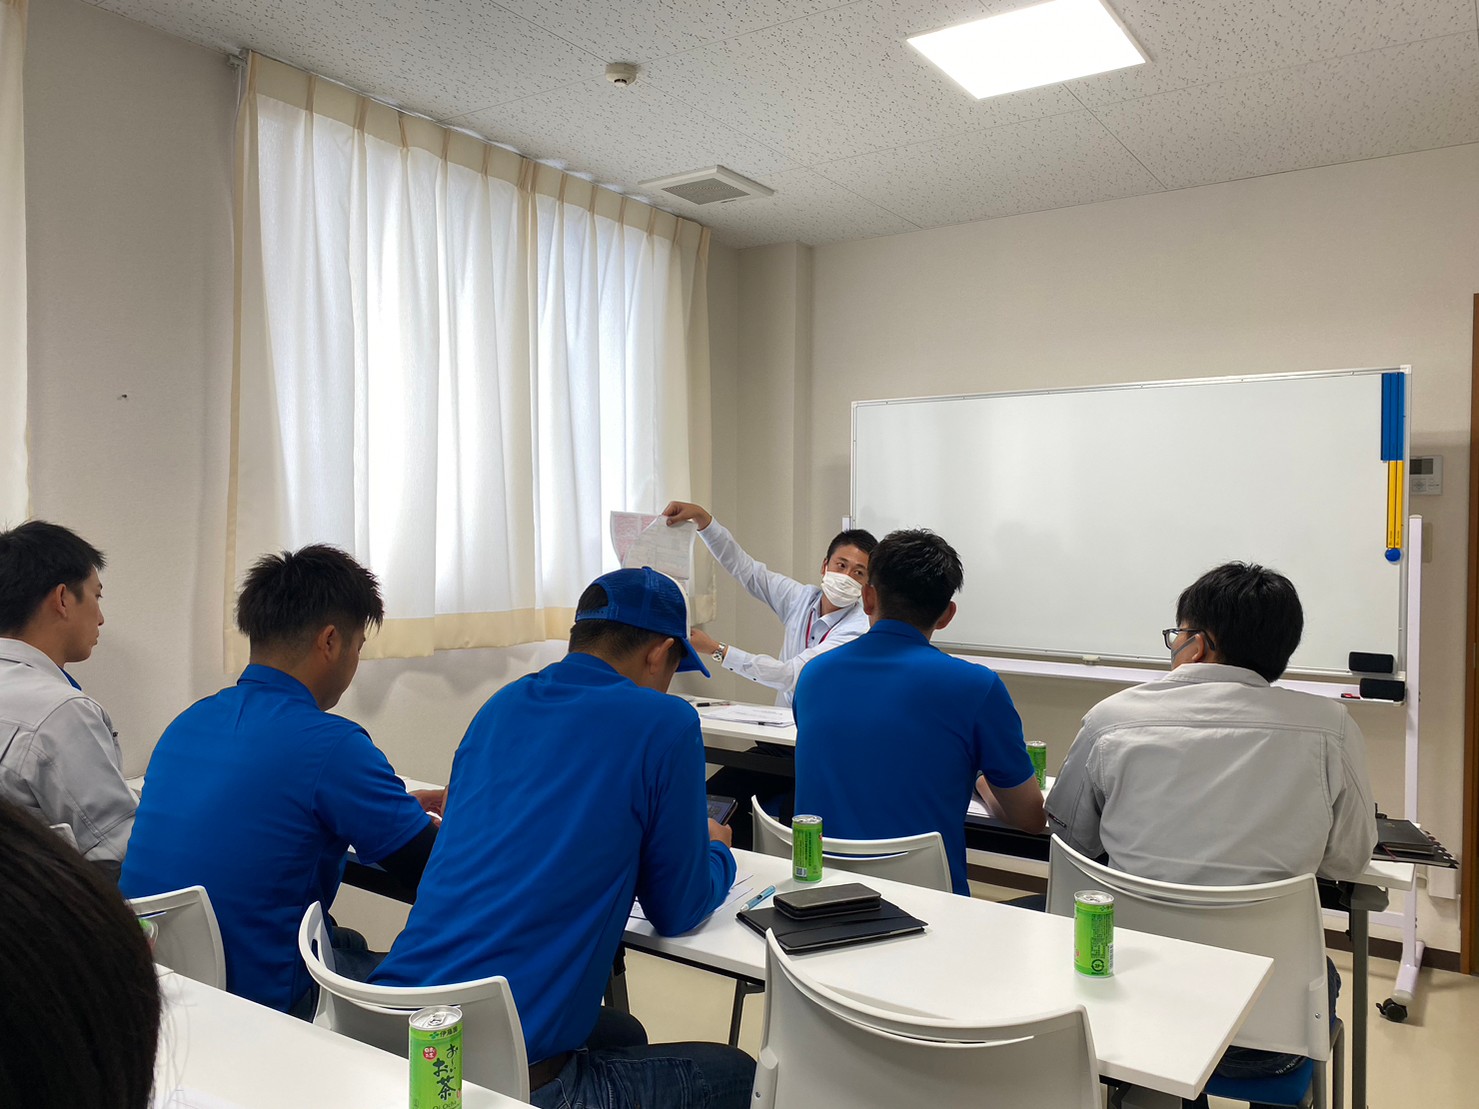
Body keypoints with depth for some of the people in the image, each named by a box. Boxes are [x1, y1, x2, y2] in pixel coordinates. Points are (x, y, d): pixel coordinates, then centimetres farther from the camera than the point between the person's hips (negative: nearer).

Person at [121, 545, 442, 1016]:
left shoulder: (189, 722, 4)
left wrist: (406, 807, 19)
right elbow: (440, 873, -16)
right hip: (257, 997, -8)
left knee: (350, 942, 27)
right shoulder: (330, 743, -21)